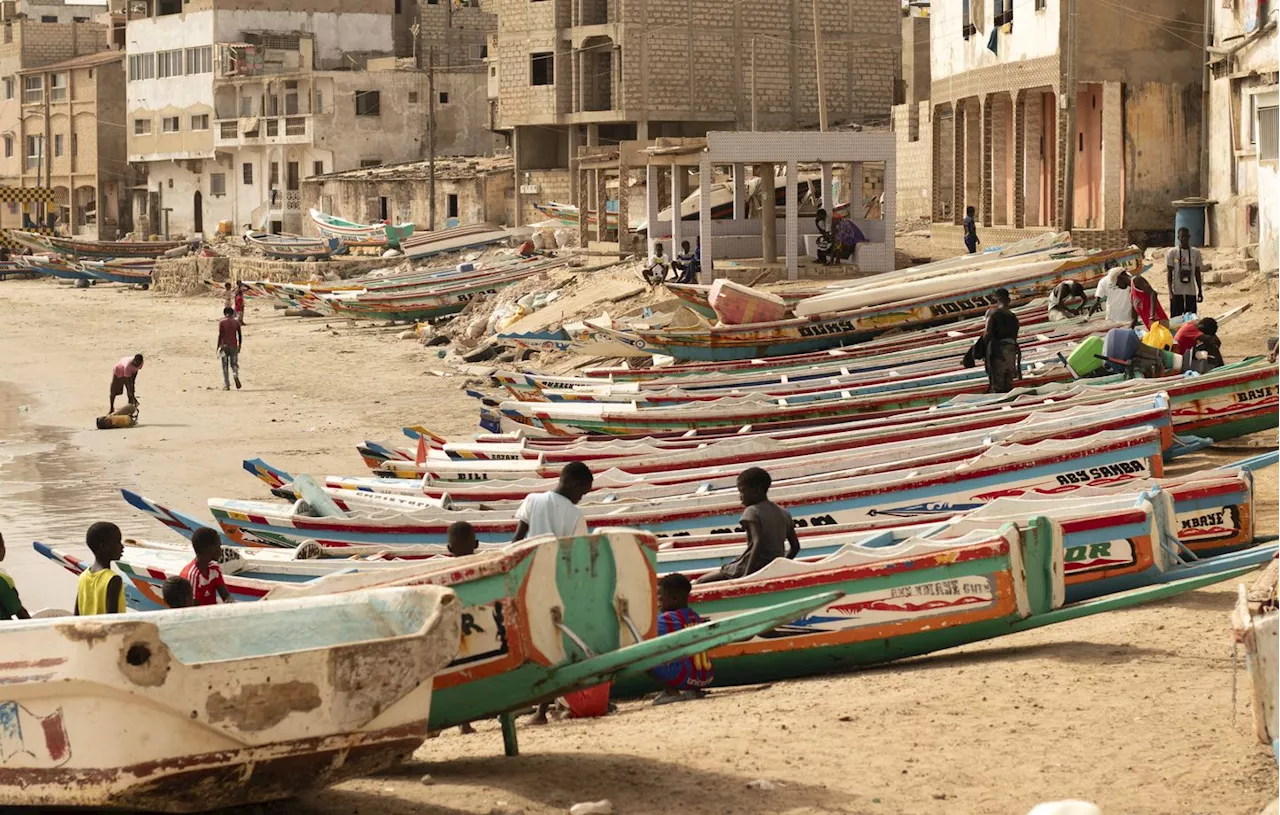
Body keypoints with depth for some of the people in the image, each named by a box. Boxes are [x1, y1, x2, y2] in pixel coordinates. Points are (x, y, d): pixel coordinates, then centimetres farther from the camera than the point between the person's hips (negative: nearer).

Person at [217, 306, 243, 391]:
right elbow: (240, 335, 4)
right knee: (234, 364, 10)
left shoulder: (221, 322, -3)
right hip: (234, 346, 2)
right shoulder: (236, 322, 5)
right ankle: (236, 375, -22)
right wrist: (239, 346, 15)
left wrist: (218, 347, -7)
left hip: (224, 346, -2)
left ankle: (226, 385, 2)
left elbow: (220, 335, -9)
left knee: (225, 366, 5)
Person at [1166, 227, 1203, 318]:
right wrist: (1170, 291, -9)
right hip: (1177, 291, -3)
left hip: (1191, 291, 3)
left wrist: (1200, 291, 9)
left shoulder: (1195, 252, 7)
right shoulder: (1172, 253, -2)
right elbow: (1170, 274, -2)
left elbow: (1197, 273, 11)